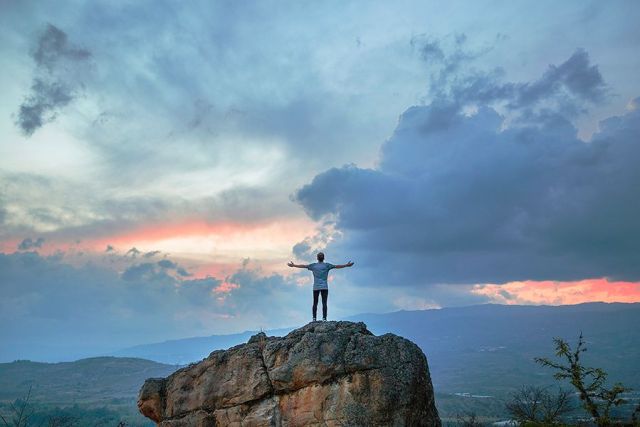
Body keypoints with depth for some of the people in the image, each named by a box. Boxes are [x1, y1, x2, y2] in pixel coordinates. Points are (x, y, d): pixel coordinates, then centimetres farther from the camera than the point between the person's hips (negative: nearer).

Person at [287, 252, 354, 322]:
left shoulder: (313, 265, 7)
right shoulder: (327, 265, 3)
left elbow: (303, 266, 12)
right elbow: (337, 266, 0)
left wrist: (293, 265, 22)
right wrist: (346, 265, 4)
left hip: (316, 287, 2)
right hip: (324, 287, -2)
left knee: (315, 303, 5)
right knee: (324, 303, -4)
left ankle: (314, 318, 0)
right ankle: (324, 319, -10)